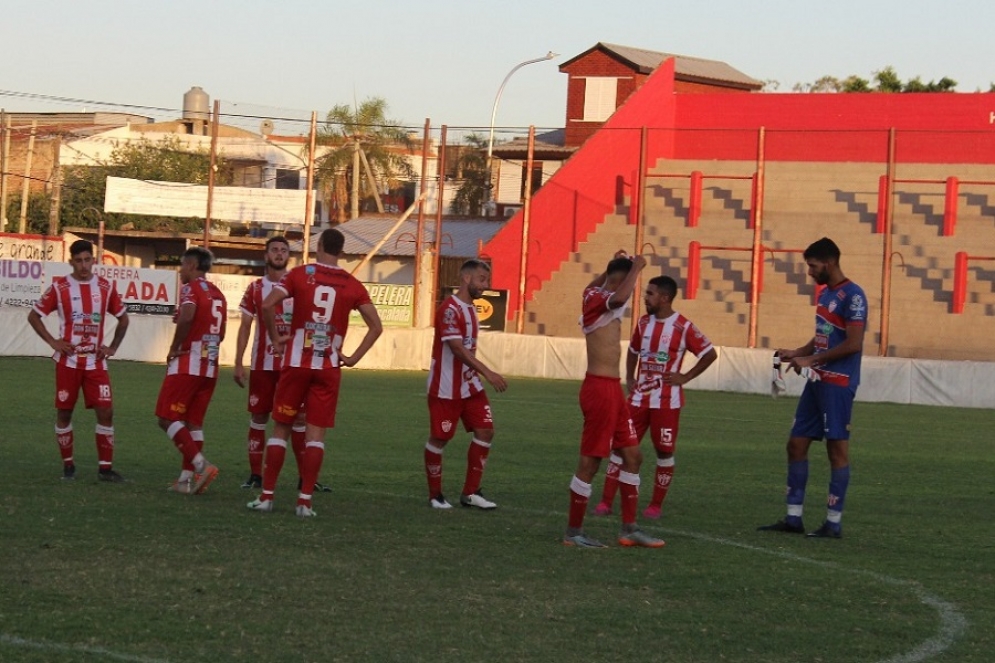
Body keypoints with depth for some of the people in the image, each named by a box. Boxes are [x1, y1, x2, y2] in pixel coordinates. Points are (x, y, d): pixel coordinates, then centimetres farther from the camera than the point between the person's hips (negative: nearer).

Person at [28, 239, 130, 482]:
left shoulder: (105, 287, 4)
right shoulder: (59, 287, -3)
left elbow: (123, 318, 17)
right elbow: (33, 316, 4)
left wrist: (113, 347, 6)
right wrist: (52, 342, -5)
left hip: (96, 361, 1)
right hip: (68, 361, -1)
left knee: (106, 411, -7)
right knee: (64, 412, 3)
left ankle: (105, 467, -2)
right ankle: (68, 464, 17)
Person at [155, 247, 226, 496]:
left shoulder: (191, 288, -8)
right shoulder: (218, 295, 18)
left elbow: (187, 316, -27)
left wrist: (174, 347, -15)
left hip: (187, 364, -8)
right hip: (210, 368, 8)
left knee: (168, 419, -5)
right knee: (193, 421, 11)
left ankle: (201, 465, -18)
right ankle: (187, 478, 9)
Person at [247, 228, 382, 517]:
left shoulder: (300, 274, -2)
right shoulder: (352, 285, 4)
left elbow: (267, 305, -13)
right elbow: (376, 326, 1)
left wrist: (275, 338, -1)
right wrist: (354, 358, 7)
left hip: (296, 363, -1)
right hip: (329, 368, 1)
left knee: (281, 428, 8)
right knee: (316, 433, 3)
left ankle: (267, 496, 7)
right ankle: (305, 501, -2)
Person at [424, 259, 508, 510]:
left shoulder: (470, 308, 13)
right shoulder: (450, 309, -17)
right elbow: (458, 348, -25)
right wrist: (487, 372, -29)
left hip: (470, 384, 9)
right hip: (446, 388, -9)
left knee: (485, 430, 1)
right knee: (439, 438, 1)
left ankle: (470, 493, 8)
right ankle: (435, 495, 13)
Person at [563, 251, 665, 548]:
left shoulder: (597, 295, 14)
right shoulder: (597, 300, -15)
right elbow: (620, 298, -40)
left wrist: (613, 266, 30)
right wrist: (636, 268, -25)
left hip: (612, 389, 11)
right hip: (599, 389, -11)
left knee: (632, 456, 12)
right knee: (591, 461, -3)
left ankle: (629, 529, 17)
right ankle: (573, 532, 5)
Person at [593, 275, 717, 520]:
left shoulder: (683, 327, -9)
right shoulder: (644, 323, 8)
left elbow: (710, 354, -5)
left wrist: (685, 377, -8)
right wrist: (629, 377, 12)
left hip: (666, 401, -5)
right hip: (639, 397, 5)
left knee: (664, 451, 3)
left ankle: (656, 505, 14)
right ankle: (606, 502, 2)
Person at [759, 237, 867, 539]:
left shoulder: (852, 296, -13)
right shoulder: (825, 293, 16)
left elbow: (853, 344, -19)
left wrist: (811, 360, -15)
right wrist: (796, 353, 8)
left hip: (838, 385, -10)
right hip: (817, 382, 10)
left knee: (837, 448, -3)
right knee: (796, 444, 9)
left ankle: (834, 523, 2)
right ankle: (793, 518, 14)